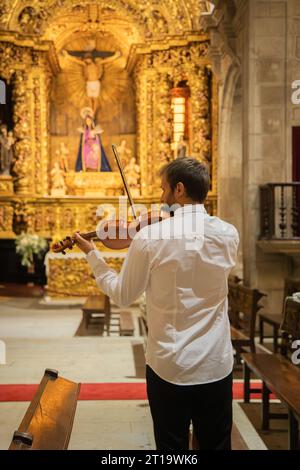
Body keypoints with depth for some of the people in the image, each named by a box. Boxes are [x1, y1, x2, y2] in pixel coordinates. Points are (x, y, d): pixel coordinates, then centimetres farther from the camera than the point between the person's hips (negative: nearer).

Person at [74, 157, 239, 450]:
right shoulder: (229, 234, -4)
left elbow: (122, 297, -3)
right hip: (217, 365, 3)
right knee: (217, 445, 17)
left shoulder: (149, 237, -14)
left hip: (168, 366, -2)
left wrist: (92, 255, 11)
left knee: (171, 447, 14)